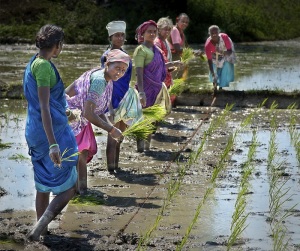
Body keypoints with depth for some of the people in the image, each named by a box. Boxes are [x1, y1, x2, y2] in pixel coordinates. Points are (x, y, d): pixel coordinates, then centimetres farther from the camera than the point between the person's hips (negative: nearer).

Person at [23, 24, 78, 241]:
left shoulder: (33, 64, 11)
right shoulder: (44, 66, -18)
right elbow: (44, 107, -24)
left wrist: (62, 112, 42)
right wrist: (53, 144, -28)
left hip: (35, 132, 9)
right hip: (54, 132, -9)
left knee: (43, 186, 18)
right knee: (68, 188, -2)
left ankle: (42, 230, 27)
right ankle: (38, 229, -12)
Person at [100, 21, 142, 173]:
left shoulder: (124, 54, 10)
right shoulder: (107, 56, -12)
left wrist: (133, 96, 19)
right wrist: (110, 105, -18)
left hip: (125, 100, 7)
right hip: (113, 101, -7)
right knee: (113, 135, -3)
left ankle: (115, 165, 22)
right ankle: (111, 167, 3)